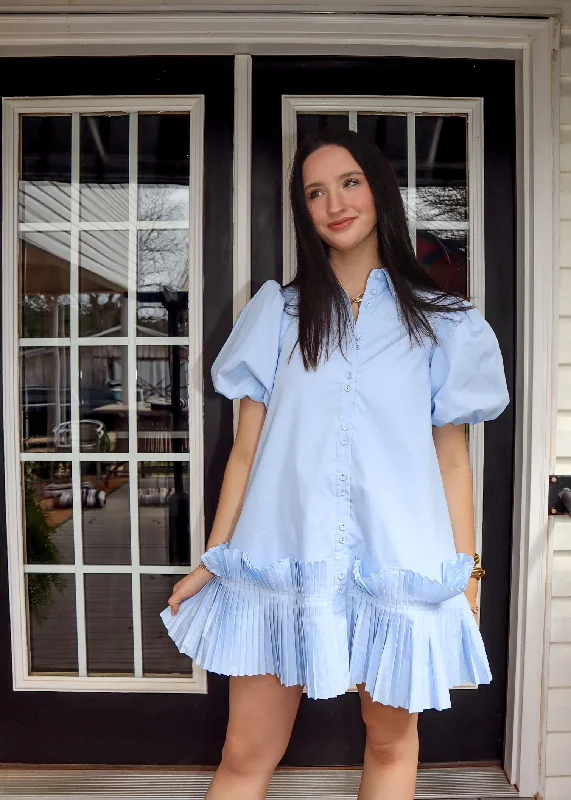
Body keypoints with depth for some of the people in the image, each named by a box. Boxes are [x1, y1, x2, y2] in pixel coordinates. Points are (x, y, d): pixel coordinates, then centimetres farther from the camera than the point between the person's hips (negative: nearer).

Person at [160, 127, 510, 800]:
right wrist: (212, 561, 5)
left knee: (391, 741, 16)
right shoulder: (277, 313, 6)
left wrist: (466, 573, 4)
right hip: (282, 560, 1)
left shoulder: (438, 322, 5)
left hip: (396, 564, 0)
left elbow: (452, 457, 6)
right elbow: (246, 449, 5)